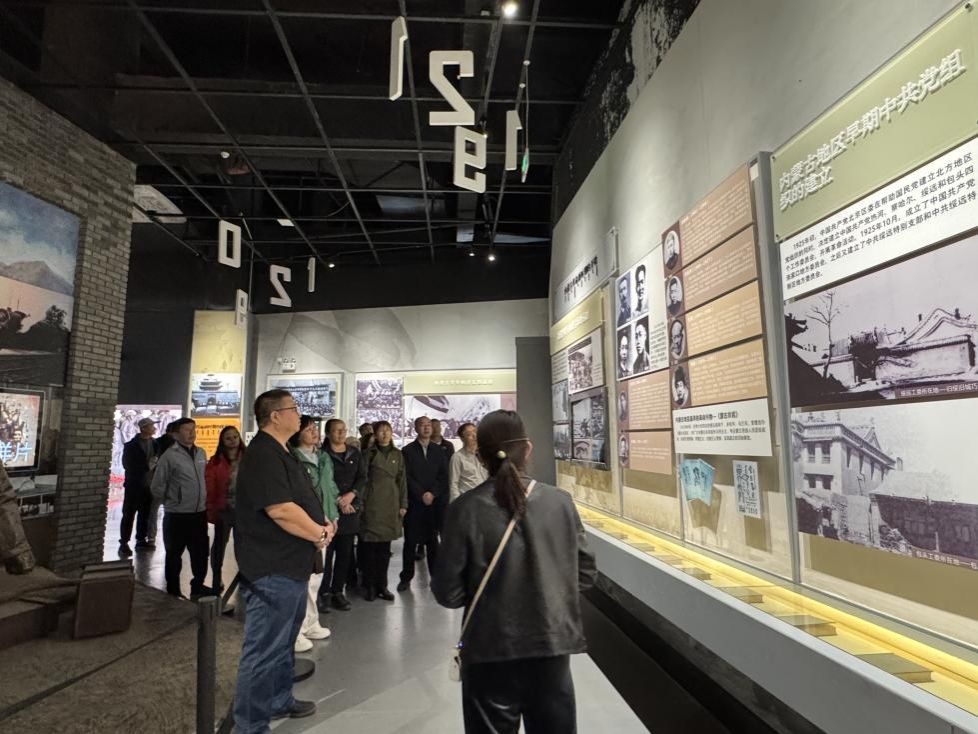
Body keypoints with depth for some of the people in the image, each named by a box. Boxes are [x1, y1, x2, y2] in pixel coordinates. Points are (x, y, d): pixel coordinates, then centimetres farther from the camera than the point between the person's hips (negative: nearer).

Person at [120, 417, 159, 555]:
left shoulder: (155, 444, 7)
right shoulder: (131, 445, -4)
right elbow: (127, 465, -10)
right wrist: (147, 466, -16)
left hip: (149, 485, 4)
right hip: (134, 485, -4)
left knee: (145, 514, 9)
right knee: (129, 515, 0)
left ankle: (141, 540, 19)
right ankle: (124, 543, 5)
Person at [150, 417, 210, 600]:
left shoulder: (201, 453, 6)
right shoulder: (170, 456, -10)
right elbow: (157, 488, -6)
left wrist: (203, 500, 11)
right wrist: (173, 501, 2)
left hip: (199, 514, 5)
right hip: (177, 516, -5)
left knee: (200, 553, 14)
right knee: (174, 555, 11)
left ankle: (198, 587, 30)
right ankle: (173, 592, 25)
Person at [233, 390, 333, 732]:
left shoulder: (281, 453, 13)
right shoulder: (264, 455, -20)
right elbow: (281, 510, -28)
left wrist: (321, 525, 2)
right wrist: (320, 534, -15)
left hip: (291, 567, 11)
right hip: (272, 570, -11)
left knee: (283, 643, 25)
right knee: (263, 650, 1)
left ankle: (279, 701, 41)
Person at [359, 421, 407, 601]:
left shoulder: (397, 454, 9)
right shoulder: (369, 453, 1)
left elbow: (402, 480, 9)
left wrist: (403, 504, 5)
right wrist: (360, 501, -7)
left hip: (391, 504, 3)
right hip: (372, 503, -3)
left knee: (385, 547, 7)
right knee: (369, 545, 0)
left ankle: (382, 585, 17)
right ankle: (370, 586, 11)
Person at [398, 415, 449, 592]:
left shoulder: (438, 451, 12)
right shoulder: (408, 450, 4)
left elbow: (444, 476, 6)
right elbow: (407, 477, -3)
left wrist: (432, 493, -7)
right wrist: (422, 495, -9)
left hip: (435, 503, 2)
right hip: (414, 503, -2)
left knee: (433, 541, 3)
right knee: (410, 542, 3)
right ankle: (406, 578, 13)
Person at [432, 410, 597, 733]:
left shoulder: (466, 509, -14)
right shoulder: (561, 501, -7)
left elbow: (448, 592, -12)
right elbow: (585, 573, 1)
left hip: (492, 651, -2)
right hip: (553, 644, 2)